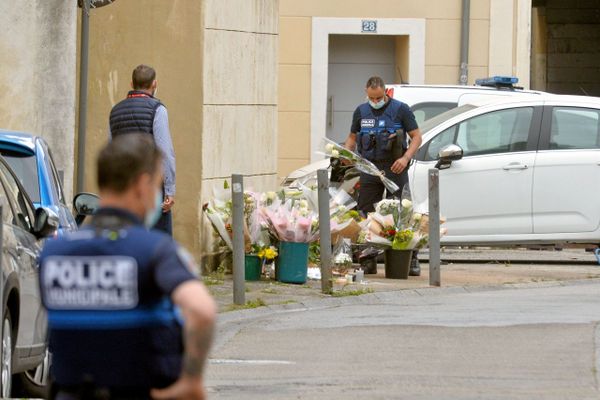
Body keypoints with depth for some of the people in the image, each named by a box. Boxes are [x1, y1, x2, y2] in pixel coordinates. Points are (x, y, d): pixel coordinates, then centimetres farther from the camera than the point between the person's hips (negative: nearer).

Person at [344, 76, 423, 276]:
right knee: (366, 214, 1)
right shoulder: (361, 112, 12)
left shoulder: (400, 109, 0)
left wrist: (405, 158, -16)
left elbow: (417, 137, 0)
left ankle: (412, 260, -2)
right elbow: (352, 137, 22)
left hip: (394, 169, -4)